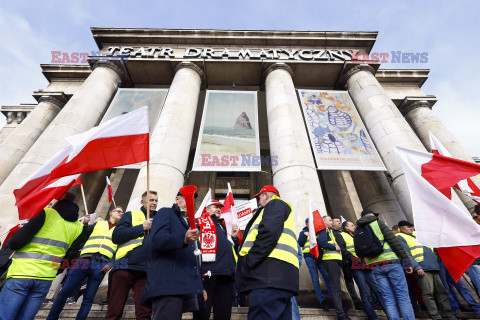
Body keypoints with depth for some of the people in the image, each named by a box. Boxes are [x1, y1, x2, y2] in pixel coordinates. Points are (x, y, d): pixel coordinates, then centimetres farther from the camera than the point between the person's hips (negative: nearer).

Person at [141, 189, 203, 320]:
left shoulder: (190, 224, 26)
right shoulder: (165, 213, 3)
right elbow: (157, 240, -16)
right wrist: (184, 239, -33)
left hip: (188, 288, 7)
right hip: (168, 286, -7)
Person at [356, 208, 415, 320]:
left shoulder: (357, 231, 13)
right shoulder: (378, 223, 1)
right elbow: (394, 241, -6)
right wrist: (406, 261, -3)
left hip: (374, 267, 4)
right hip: (390, 262, -4)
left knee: (388, 298, 8)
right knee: (402, 295, 3)